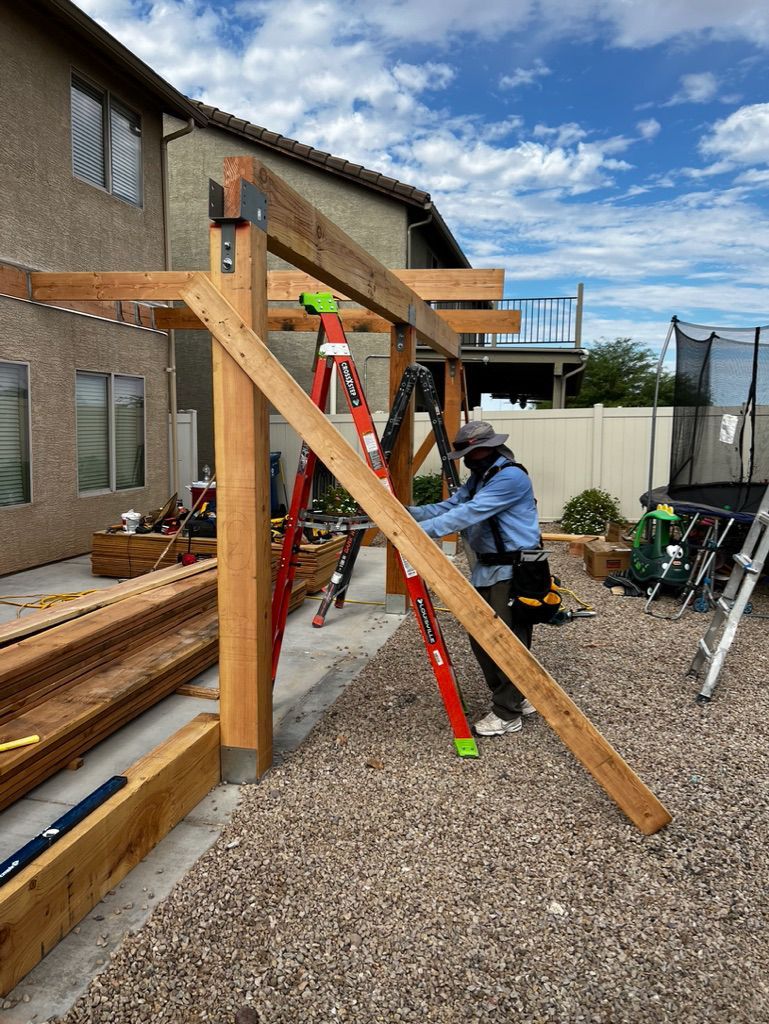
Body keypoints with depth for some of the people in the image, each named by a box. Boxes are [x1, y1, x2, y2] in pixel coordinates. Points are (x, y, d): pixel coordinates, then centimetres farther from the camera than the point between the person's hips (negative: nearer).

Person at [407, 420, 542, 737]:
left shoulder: (510, 476, -18)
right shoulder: (479, 476, 13)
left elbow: (468, 514, -27)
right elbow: (450, 506, 8)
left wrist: (421, 530, -31)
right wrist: (410, 512, -6)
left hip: (514, 570, -10)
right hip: (486, 568, 10)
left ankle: (508, 713, 11)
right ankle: (516, 696, 29)